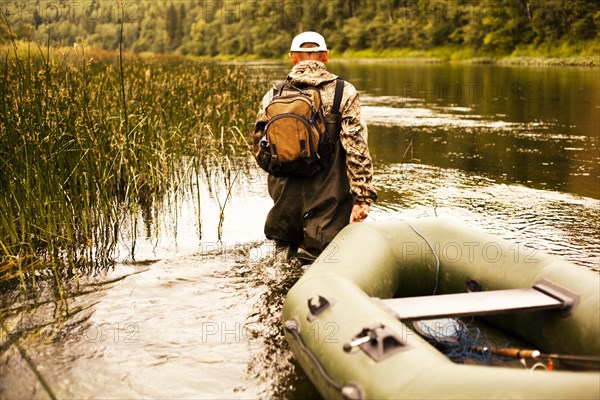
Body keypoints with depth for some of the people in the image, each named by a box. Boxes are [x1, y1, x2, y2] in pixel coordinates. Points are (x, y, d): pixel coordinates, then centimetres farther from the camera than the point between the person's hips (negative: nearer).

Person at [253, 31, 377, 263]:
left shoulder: (272, 96, 4)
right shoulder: (344, 92, -4)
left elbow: (260, 150, 11)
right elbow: (356, 149, -12)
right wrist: (362, 197, -11)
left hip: (285, 199, 4)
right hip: (328, 200, -3)